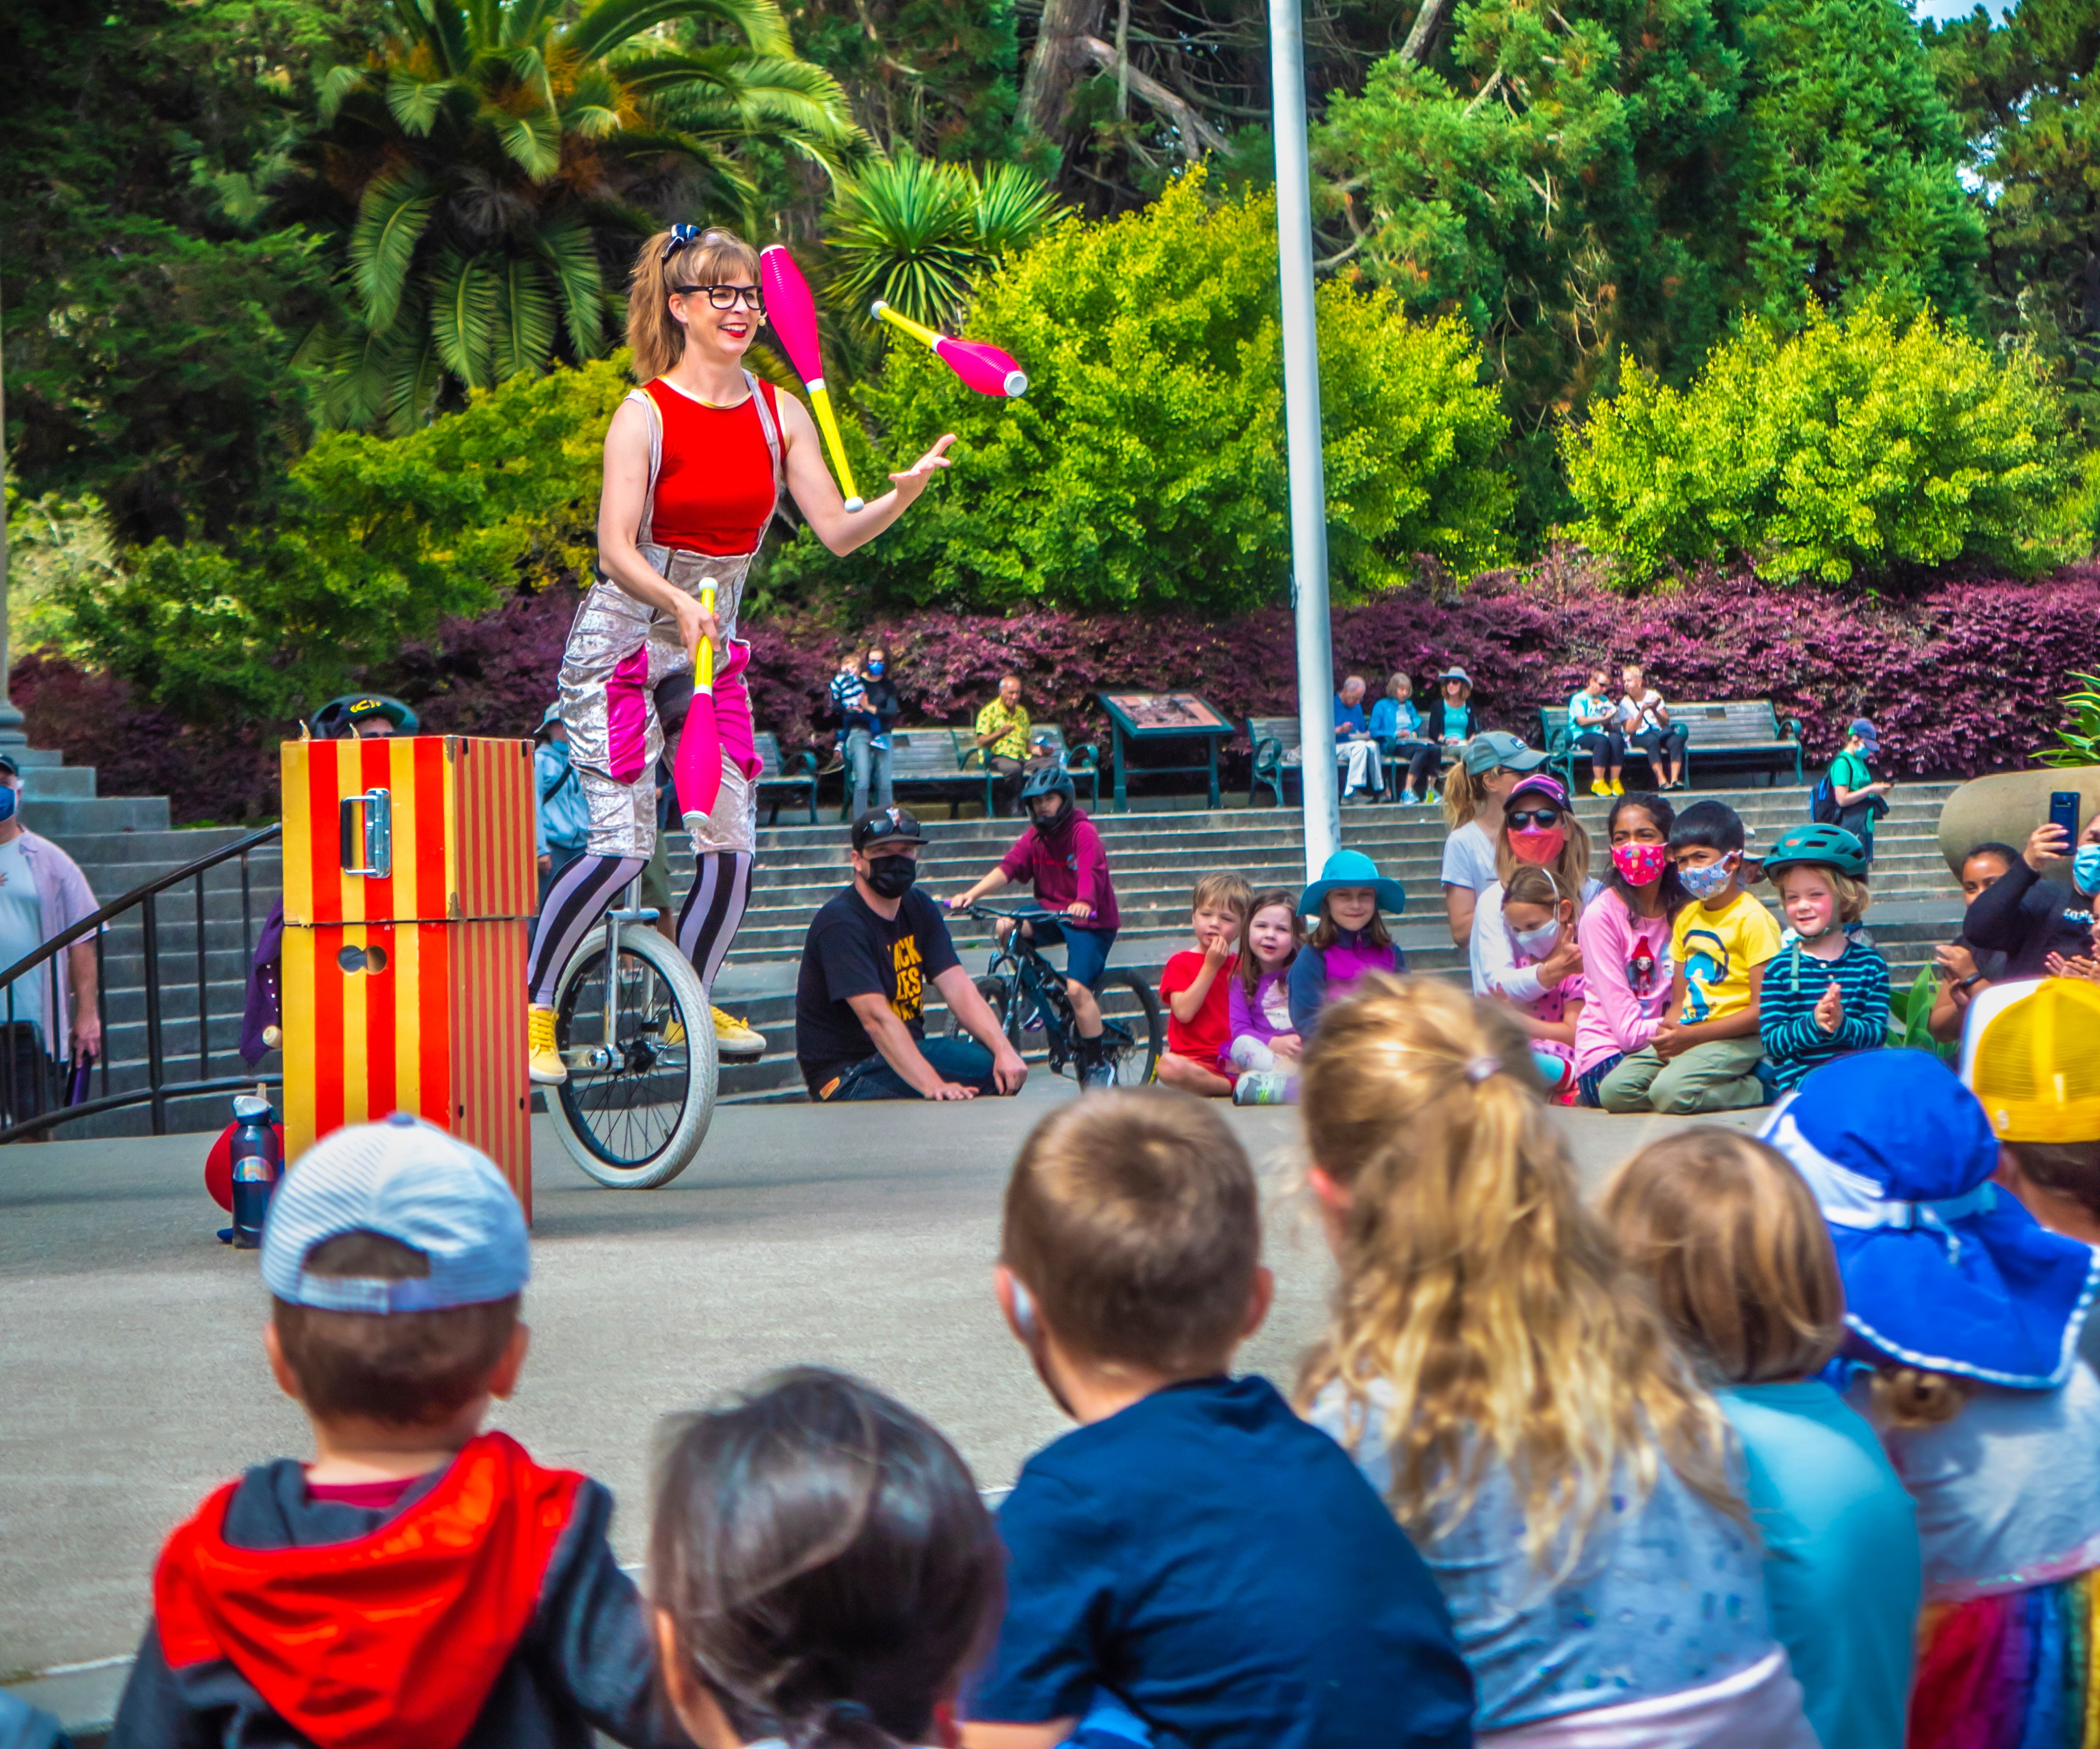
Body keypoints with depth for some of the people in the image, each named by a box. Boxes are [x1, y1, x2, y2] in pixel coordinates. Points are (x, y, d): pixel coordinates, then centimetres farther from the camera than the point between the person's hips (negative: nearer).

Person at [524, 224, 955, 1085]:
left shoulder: (778, 415, 1)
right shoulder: (646, 414, -13)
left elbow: (837, 529, -4)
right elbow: (617, 547, -22)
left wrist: (905, 492, -23)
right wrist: (678, 604, -39)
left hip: (712, 650, 5)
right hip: (623, 647, -5)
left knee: (731, 844, -2)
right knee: (622, 844, -13)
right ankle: (529, 1008, 0)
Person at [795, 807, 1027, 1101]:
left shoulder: (918, 909, 8)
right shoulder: (840, 923, -19)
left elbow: (959, 989, -2)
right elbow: (876, 1017, -29)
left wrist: (1004, 1051, -19)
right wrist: (933, 1086, -39)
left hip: (908, 1050, 8)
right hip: (848, 1075, -8)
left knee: (1008, 1071, -12)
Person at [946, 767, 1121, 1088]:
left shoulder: (1083, 832, -13)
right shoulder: (1034, 837, 5)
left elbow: (1090, 871, -29)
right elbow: (1008, 867, -9)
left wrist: (1083, 903, -51)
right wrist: (972, 894, -25)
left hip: (1090, 920, -6)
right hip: (1052, 914, 6)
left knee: (1077, 990, -19)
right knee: (1005, 927, -21)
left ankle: (1096, 1065, -6)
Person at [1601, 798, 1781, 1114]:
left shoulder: (1752, 919, -9)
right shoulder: (1686, 918, 17)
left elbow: (1763, 1010, -14)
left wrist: (1691, 1036, -17)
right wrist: (1668, 1032, -6)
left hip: (1737, 1039, -7)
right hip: (1686, 1037, 7)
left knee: (1669, 1091, -31)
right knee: (1613, 1091, -11)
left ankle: (1755, 1090, -9)